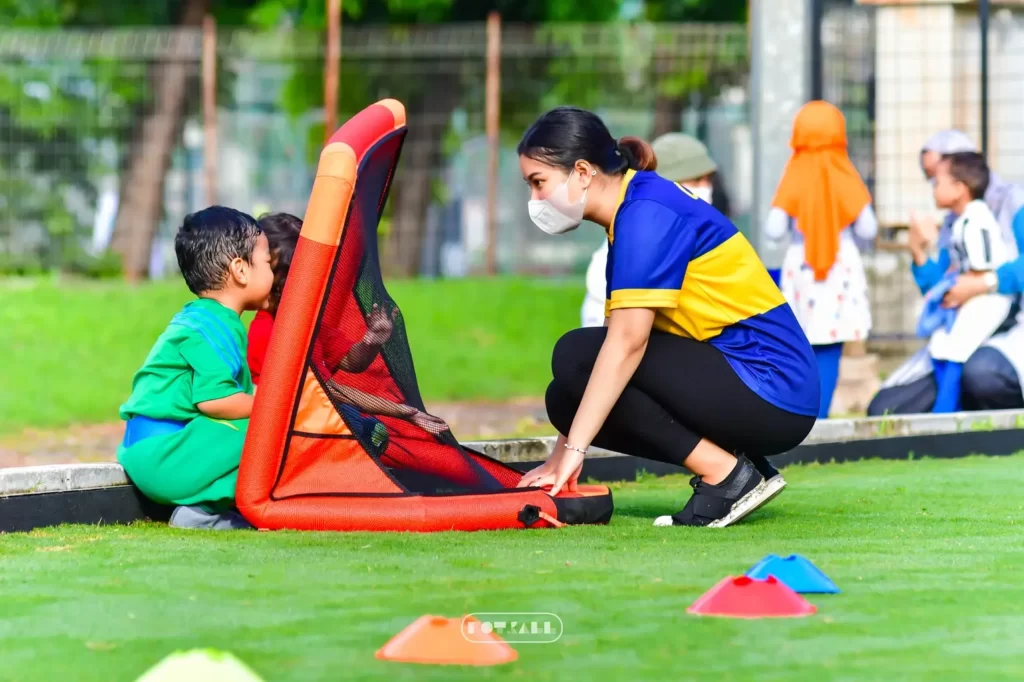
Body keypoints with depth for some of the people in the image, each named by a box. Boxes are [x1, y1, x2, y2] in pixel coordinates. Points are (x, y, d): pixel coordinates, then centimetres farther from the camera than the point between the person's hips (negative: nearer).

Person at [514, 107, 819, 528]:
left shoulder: (646, 214, -15)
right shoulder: (636, 208, 14)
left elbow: (628, 340, -24)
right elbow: (621, 334, 13)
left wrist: (572, 449, -26)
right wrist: (564, 451, 7)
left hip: (768, 388, -10)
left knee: (577, 357, -17)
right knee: (569, 398, 5)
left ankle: (726, 475, -13)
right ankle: (742, 468, 4)